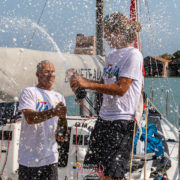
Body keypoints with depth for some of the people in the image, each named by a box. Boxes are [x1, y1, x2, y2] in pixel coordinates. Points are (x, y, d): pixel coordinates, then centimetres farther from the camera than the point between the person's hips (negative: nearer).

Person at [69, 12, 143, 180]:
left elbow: (121, 88, -20)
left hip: (122, 121, -8)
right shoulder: (112, 53, 14)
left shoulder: (133, 55, -12)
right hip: (104, 117, 8)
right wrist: (81, 82, 2)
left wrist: (87, 84, -19)